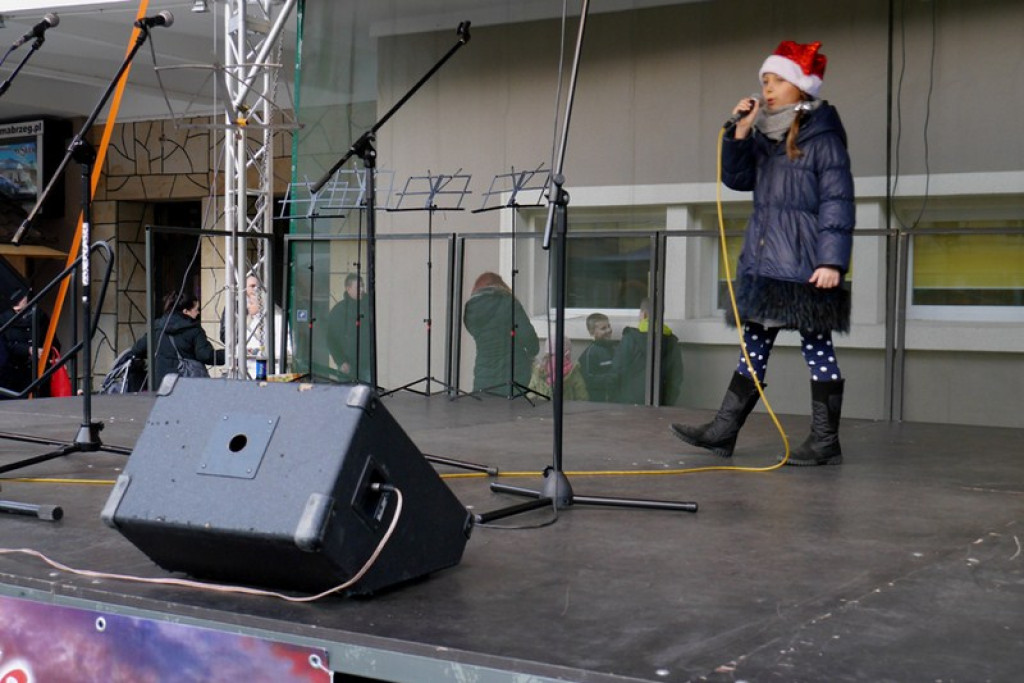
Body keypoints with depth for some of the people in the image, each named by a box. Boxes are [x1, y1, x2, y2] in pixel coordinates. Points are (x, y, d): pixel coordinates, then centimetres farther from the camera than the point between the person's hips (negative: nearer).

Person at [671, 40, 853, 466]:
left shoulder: (822, 138, -7)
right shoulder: (765, 138, 13)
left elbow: (837, 204, -11)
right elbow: (736, 178, 10)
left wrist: (832, 260, -19)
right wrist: (739, 133, -2)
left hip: (804, 267, -7)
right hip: (763, 262, 7)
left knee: (816, 346, 0)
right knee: (754, 343, 10)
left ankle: (825, 442, 6)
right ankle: (723, 431, 13)